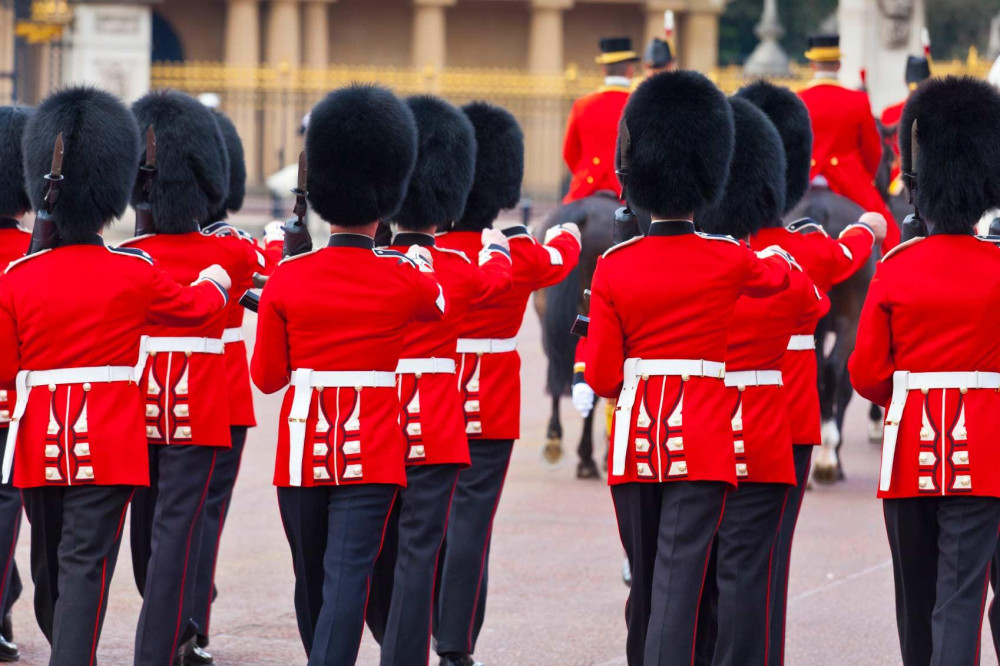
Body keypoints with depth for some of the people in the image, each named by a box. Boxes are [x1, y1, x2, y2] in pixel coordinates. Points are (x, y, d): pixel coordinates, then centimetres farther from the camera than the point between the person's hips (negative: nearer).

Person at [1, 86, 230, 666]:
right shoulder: (134, 274, -8)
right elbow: (197, 306, 11)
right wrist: (215, 283, 33)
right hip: (108, 444, -3)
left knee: (50, 566, 16)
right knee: (86, 564, -5)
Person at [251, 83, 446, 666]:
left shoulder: (286, 280, -4)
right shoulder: (405, 279, -5)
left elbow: (267, 376, 4)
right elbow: (439, 303, 21)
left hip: (303, 444, 2)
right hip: (373, 445, -2)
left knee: (312, 580, 16)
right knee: (348, 575, -8)